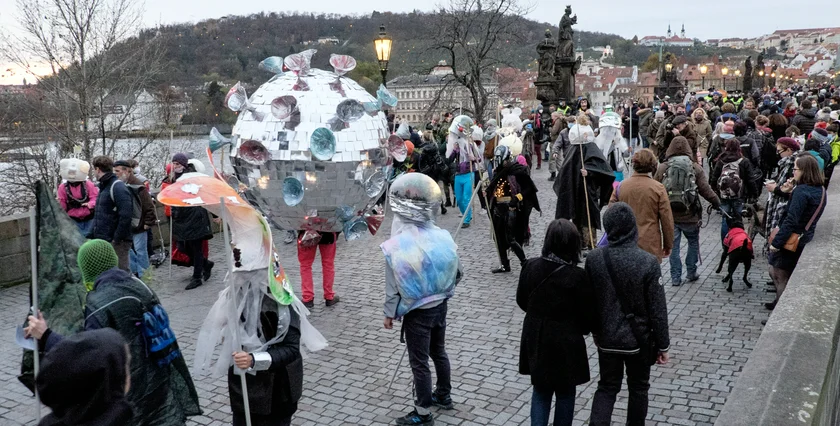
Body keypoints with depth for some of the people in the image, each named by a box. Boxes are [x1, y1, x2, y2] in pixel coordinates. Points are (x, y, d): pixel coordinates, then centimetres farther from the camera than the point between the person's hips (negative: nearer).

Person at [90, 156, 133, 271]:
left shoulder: (118, 187, -14)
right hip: (102, 241, 10)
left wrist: (117, 239, -20)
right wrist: (91, 235, 16)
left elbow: (125, 216, -22)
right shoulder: (103, 187, 16)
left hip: (117, 243, -10)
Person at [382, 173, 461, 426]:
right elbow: (457, 273, 1)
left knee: (419, 362, 9)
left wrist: (389, 313, 1)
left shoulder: (395, 246, -23)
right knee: (438, 351, 25)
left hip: (416, 312, -5)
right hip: (440, 306, 5)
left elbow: (393, 287, -15)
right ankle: (443, 395, 44)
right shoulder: (443, 237, -12)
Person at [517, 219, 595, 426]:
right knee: (565, 392, 18)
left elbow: (521, 301, 3)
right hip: (566, 344, -3)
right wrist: (583, 329, 10)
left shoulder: (530, 267, -11)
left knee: (541, 390, 20)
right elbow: (588, 315, -12)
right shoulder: (577, 276, -22)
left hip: (535, 341, 3)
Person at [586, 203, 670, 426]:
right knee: (638, 388, 20)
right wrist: (662, 344, -1)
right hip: (638, 338, -2)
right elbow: (657, 309, -14)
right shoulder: (648, 262, -20)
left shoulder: (594, 258, -11)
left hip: (606, 337, 2)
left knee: (607, 387, 17)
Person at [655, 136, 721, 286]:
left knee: (673, 246, 9)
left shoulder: (662, 168, -3)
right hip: (689, 215, -1)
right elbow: (705, 189, -6)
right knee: (693, 243, 19)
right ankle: (691, 273, 23)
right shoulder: (695, 167, -6)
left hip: (669, 215, 1)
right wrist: (716, 202, 10)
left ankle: (675, 277, 11)